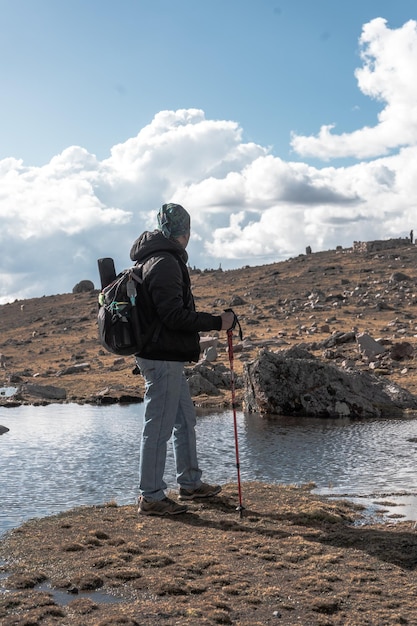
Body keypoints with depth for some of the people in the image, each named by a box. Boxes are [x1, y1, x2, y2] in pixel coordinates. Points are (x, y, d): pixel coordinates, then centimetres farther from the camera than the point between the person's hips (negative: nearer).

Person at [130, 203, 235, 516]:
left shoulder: (157, 260, 16)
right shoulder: (165, 262, -17)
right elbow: (174, 314, -23)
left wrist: (191, 346, 24)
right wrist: (216, 322, -16)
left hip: (169, 358, 11)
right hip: (163, 360, -11)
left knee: (185, 420, 19)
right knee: (159, 427, -3)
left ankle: (191, 483, 32)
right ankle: (151, 498, 6)